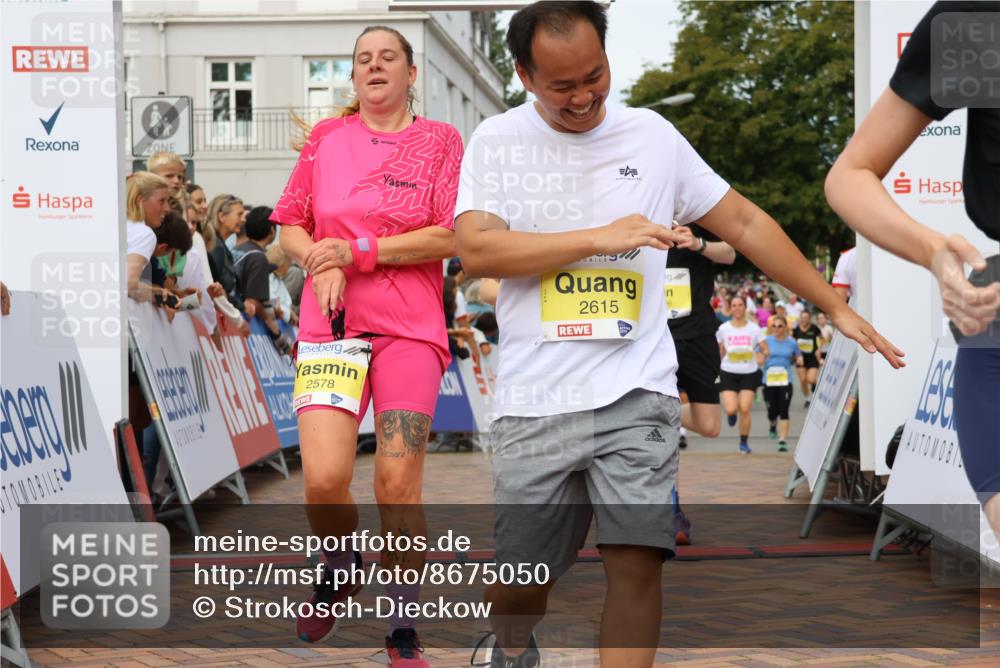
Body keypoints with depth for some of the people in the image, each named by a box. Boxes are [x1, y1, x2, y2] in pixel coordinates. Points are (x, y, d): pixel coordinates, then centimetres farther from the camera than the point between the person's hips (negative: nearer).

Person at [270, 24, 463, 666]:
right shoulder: (326, 138, 11)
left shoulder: (440, 140, 4)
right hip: (330, 322, 2)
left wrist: (358, 251, -10)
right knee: (323, 479, -13)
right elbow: (292, 228, 15)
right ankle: (340, 571, 21)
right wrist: (322, 265, -6)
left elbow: (449, 237, -5)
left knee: (399, 486, -8)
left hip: (411, 329, -2)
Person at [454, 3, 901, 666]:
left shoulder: (652, 134, 8)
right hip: (535, 401, -1)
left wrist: (836, 306, 12)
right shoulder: (498, 141, 3)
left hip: (636, 395, 1)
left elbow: (744, 222, 13)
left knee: (637, 561, -11)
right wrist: (602, 238, -15)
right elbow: (476, 249, -12)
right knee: (518, 582, 5)